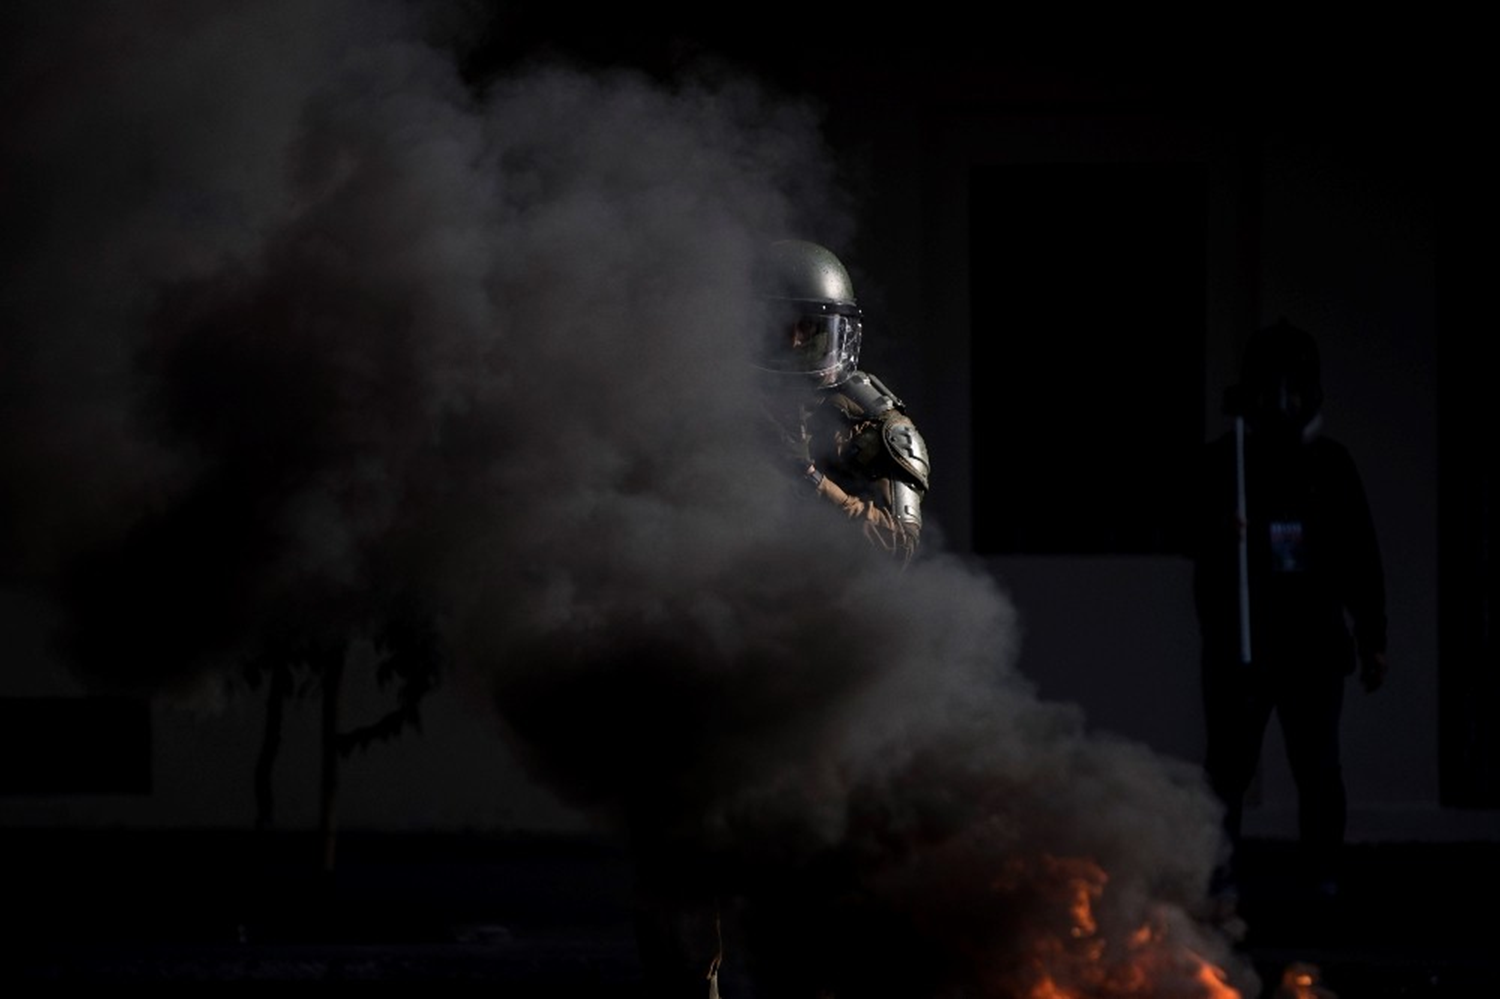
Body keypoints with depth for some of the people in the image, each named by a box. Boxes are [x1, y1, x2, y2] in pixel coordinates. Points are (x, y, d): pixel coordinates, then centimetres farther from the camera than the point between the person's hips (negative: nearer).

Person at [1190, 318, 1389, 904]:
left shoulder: (1330, 464, 7)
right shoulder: (1223, 461, 2)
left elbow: (1361, 558, 9)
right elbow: (1201, 549, 3)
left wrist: (1372, 640, 7)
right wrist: (1222, 537, -20)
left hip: (1313, 640, 1)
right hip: (1239, 640, -1)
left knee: (1318, 765, 1)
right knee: (1231, 762, -5)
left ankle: (1323, 877, 8)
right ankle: (1218, 875, -3)